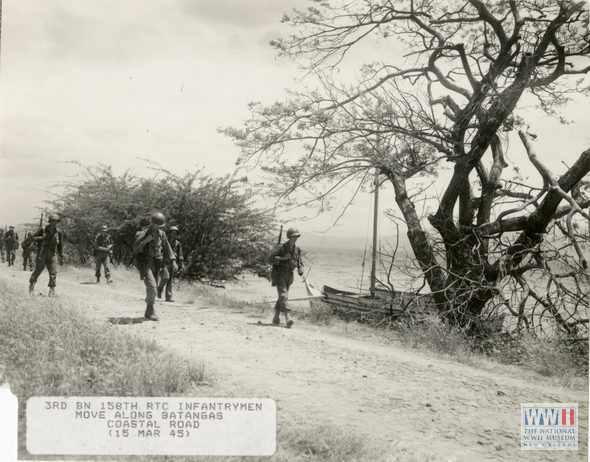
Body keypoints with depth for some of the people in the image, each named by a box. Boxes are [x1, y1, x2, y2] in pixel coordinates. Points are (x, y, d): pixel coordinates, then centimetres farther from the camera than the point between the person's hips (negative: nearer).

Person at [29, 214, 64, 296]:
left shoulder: (58, 232, 3)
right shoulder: (43, 230, -5)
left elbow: (60, 246, 9)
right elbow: (33, 237, 0)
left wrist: (61, 257, 9)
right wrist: (42, 237, -18)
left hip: (52, 254, 2)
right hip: (42, 253, -2)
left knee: (53, 272, -7)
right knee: (38, 270, 4)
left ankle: (52, 289, 0)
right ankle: (32, 284, 27)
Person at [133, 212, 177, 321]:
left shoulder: (161, 234, 8)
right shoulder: (143, 234, -8)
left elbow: (167, 248, 13)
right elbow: (135, 249, -12)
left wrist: (173, 261, 4)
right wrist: (146, 240, -24)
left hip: (156, 264, 6)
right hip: (145, 263, -6)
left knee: (153, 288, 8)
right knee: (152, 286, -19)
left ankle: (148, 312, 18)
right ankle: (151, 310, -6)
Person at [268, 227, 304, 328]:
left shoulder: (297, 249, 8)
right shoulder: (282, 247, -11)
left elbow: (299, 261, 19)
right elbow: (271, 258, -14)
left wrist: (300, 270, 1)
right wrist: (283, 258, -22)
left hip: (289, 274, 7)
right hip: (279, 273, -6)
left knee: (282, 296, 14)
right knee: (283, 294, -16)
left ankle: (276, 317, 28)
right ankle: (287, 318, -26)